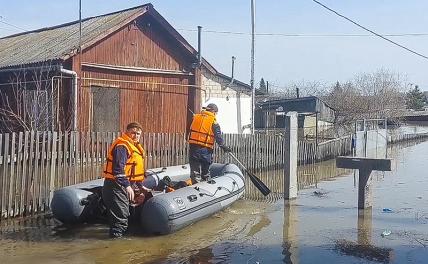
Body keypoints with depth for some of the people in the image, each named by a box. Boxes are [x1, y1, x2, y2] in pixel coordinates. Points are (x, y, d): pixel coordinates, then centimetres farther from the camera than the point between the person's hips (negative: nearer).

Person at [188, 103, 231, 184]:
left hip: (193, 146, 3)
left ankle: (194, 182, 0)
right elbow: (218, 136, -7)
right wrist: (223, 146, 1)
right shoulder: (213, 121, -3)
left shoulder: (196, 117, 11)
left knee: (194, 168, 7)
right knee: (205, 169, 11)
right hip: (205, 149, -3)